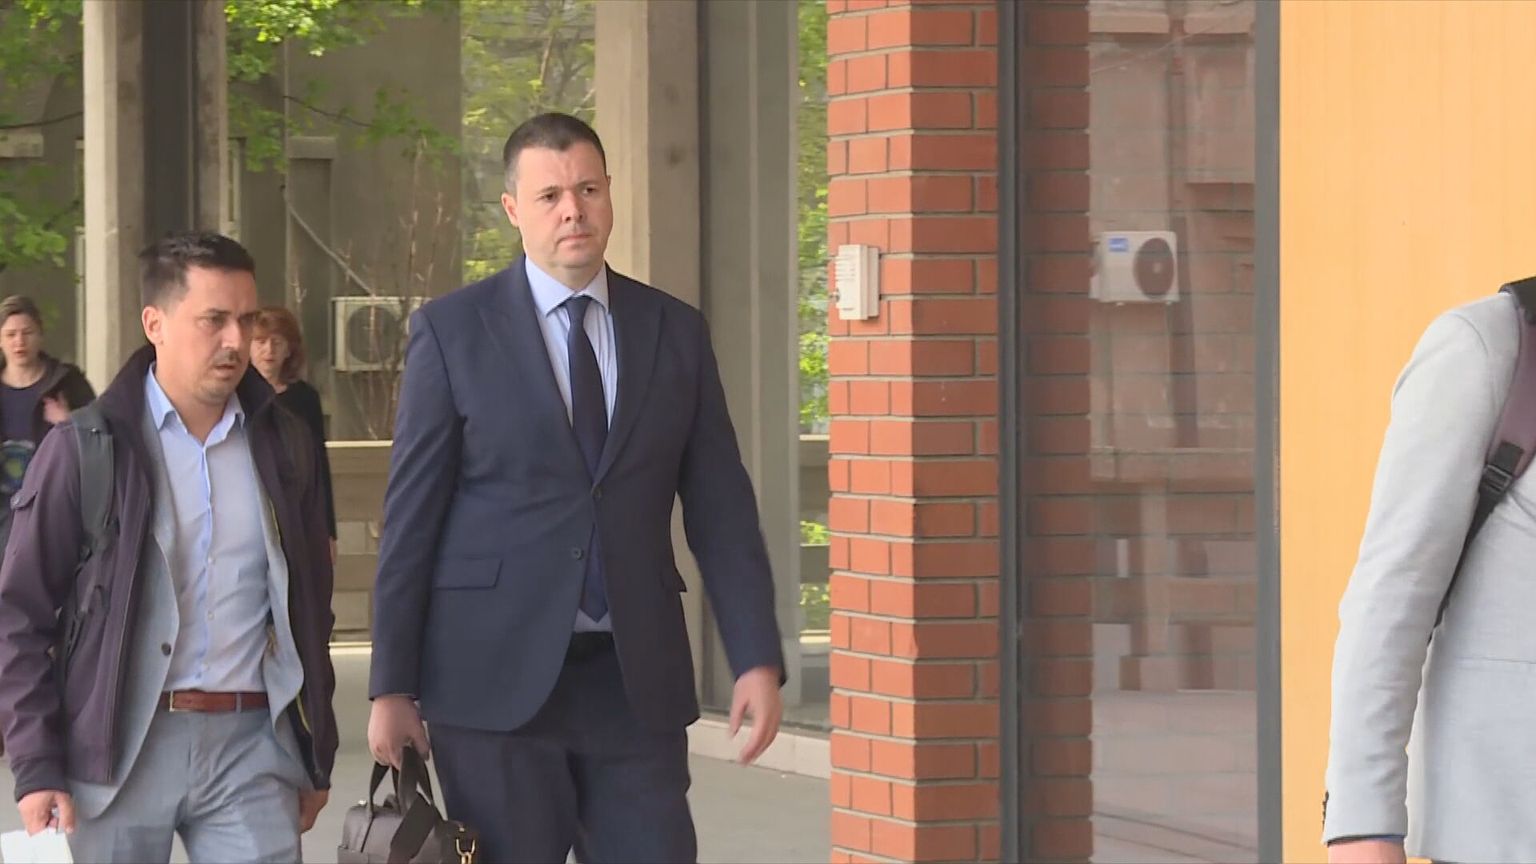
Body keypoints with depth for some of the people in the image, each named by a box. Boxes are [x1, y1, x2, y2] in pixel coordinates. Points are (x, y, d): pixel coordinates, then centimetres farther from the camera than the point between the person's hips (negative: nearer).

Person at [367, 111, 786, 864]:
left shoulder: (675, 332, 8)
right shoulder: (453, 332, 0)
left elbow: (720, 510, 7)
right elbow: (411, 518, 0)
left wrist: (757, 659, -2)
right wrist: (391, 687, -4)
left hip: (637, 679, 2)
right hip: (496, 678, -2)